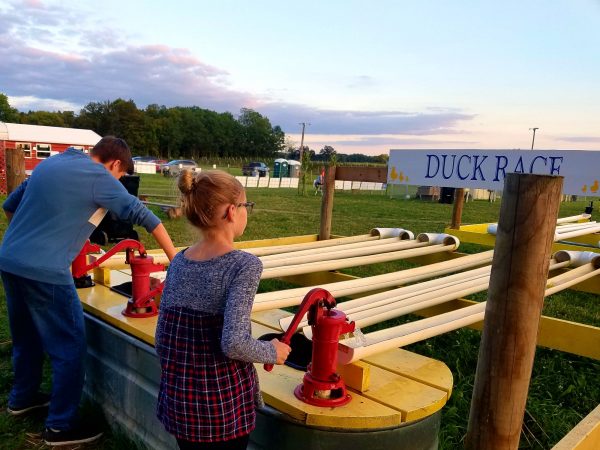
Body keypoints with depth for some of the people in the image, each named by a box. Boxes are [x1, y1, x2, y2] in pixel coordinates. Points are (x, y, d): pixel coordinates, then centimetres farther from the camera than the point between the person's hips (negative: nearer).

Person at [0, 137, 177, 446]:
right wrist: (175, 258, -4)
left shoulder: (51, 162, 14)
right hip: (44, 271, -9)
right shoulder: (99, 177, -9)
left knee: (26, 336, 25)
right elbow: (142, 215, -10)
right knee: (69, 346, 4)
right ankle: (61, 426, 15)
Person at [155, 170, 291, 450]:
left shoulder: (178, 262, -1)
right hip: (224, 400, -5)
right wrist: (273, 352, -8)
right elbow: (234, 343, -26)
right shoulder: (244, 265, -19)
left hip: (179, 398, 5)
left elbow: (162, 338, 4)